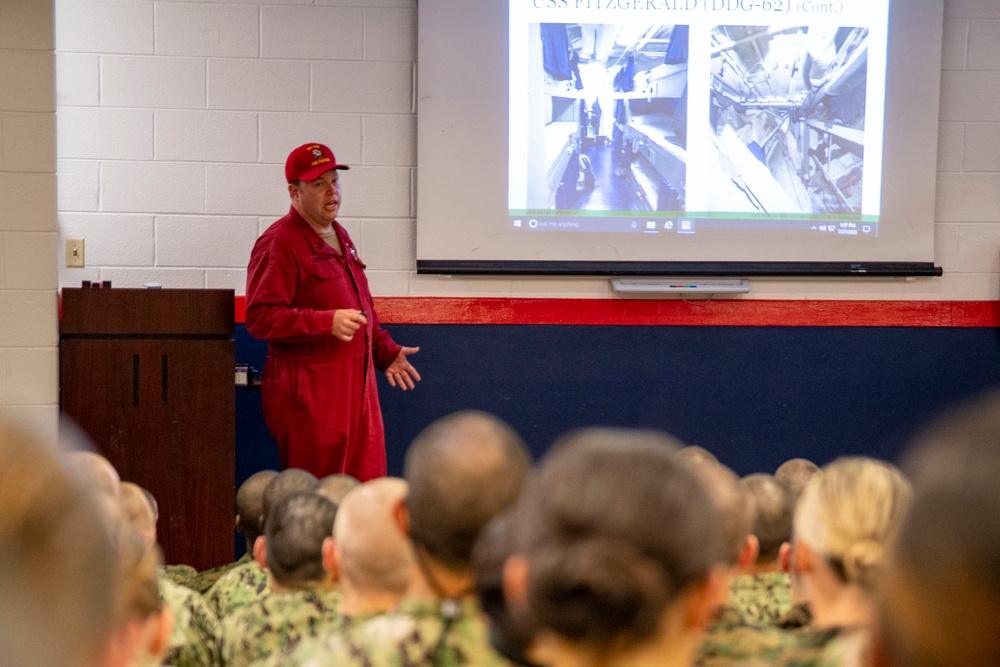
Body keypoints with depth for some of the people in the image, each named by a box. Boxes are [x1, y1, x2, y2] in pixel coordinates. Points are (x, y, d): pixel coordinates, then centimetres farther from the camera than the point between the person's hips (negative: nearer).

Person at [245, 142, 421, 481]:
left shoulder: (339, 236, 19)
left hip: (356, 382, 9)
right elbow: (260, 317, -19)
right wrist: (327, 322, -24)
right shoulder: (278, 243, -11)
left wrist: (386, 351, 27)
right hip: (309, 387, -8)